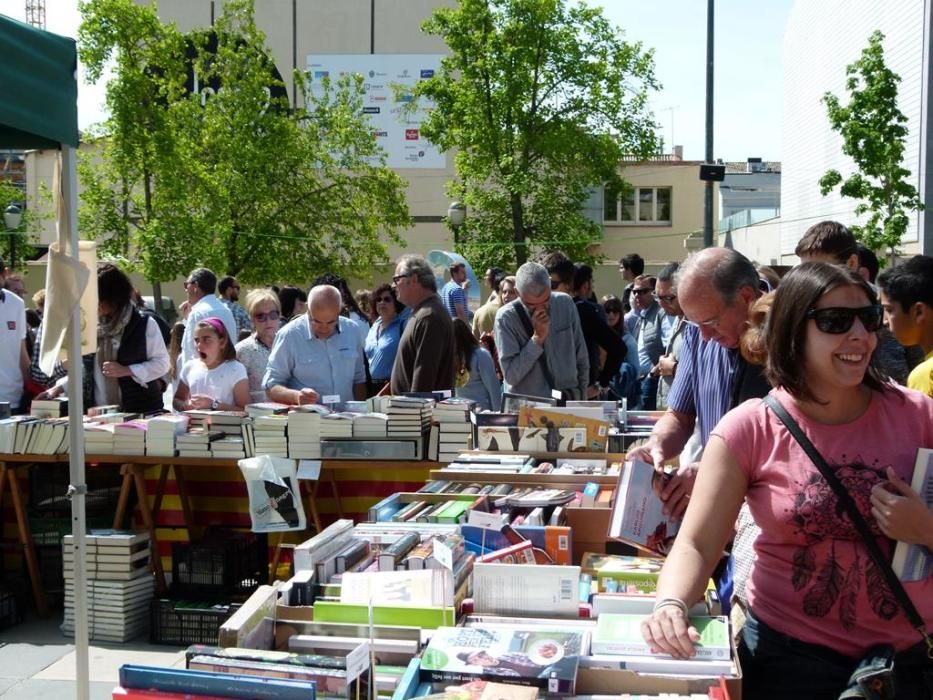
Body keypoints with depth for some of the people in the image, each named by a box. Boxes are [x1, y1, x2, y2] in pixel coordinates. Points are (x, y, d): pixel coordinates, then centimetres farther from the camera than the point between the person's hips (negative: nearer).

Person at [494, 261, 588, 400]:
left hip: (569, 401, 3)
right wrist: (537, 338, -19)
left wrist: (582, 398, 12)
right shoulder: (506, 318, -11)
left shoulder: (566, 304, -1)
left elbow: (581, 357, 9)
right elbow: (511, 376, -15)